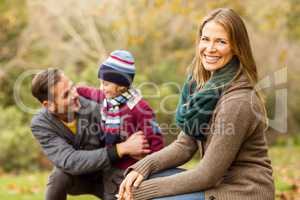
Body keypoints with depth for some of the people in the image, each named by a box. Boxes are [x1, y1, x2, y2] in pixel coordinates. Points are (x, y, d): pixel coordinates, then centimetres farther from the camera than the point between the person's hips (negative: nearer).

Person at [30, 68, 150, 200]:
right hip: (76, 178, 0)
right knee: (61, 174, -32)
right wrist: (120, 149, -45)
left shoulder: (94, 109, -28)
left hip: (105, 175, 1)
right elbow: (70, 162, -37)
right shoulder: (40, 125, -26)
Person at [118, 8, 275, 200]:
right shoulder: (206, 86, 3)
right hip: (217, 182, 8)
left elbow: (207, 175, -21)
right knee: (139, 182, 1)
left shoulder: (238, 102, -23)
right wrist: (142, 168, -10)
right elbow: (184, 145, 5)